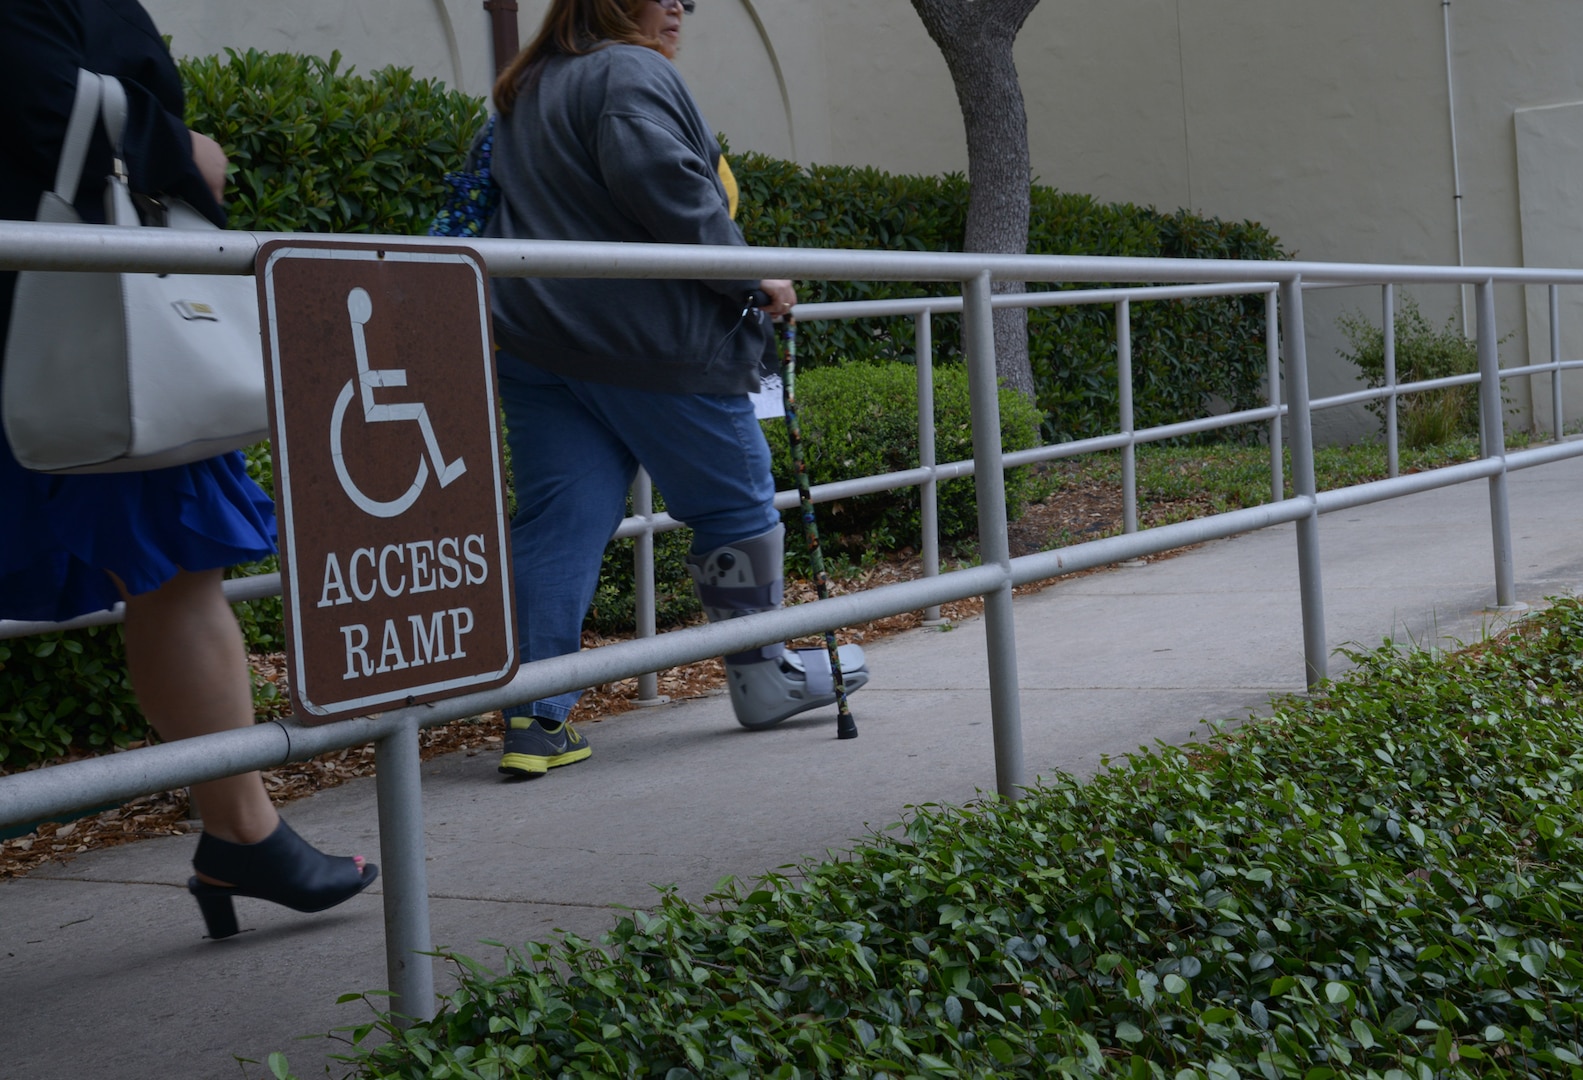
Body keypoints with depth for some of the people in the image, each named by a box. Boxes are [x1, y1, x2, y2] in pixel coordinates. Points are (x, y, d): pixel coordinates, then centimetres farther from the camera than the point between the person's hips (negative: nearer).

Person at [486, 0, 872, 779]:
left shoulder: (523, 92, 21)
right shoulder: (631, 73, -9)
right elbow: (662, 182, -23)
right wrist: (750, 277, -15)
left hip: (535, 337, 8)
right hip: (650, 344, -8)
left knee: (559, 523, 4)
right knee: (734, 504, 10)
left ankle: (535, 717, -5)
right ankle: (760, 677, 24)